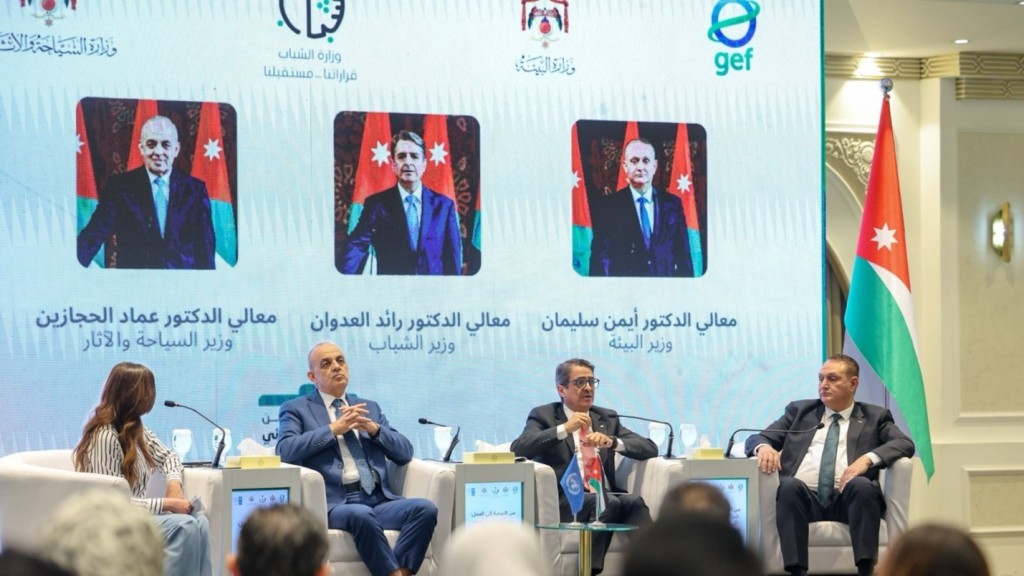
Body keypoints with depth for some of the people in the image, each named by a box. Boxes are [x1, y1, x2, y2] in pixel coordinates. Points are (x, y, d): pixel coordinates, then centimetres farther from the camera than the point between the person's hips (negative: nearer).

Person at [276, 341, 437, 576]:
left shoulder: (369, 407, 25)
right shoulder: (296, 409, 12)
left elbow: (405, 453, 17)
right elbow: (286, 450, -7)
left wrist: (374, 429, -1)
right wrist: (334, 429, -10)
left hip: (378, 500, 5)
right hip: (335, 502, -5)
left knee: (426, 508, -25)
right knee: (361, 515, -38)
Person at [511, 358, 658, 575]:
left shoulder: (607, 418, 23)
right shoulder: (543, 416, 10)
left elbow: (650, 449, 14)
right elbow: (518, 450, -8)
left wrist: (611, 441, -6)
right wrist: (564, 429, -16)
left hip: (606, 496, 4)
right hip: (564, 500, -4)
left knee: (634, 501, -30)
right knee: (609, 503, -34)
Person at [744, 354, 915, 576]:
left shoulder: (874, 416, 19)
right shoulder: (800, 411, 24)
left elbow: (905, 444, 2)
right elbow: (756, 439, 20)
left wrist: (868, 458, -17)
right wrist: (764, 447, -7)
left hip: (848, 499, -1)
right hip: (804, 498, 1)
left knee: (861, 484, -34)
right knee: (790, 485, -33)